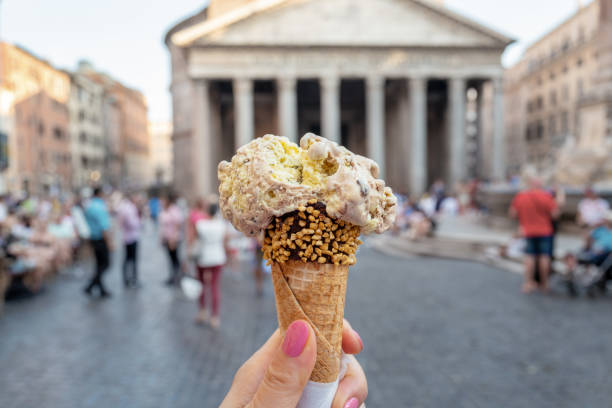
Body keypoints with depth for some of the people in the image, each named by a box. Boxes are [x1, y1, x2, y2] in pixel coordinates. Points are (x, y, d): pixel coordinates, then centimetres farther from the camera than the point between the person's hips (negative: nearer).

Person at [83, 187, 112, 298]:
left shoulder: (88, 206, 9)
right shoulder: (100, 207, -20)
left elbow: (88, 222, 15)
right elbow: (104, 227, -22)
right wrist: (108, 242, -19)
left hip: (92, 238, 9)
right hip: (101, 239, -9)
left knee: (99, 264, 14)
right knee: (106, 264, -1)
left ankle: (102, 289, 19)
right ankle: (90, 286, -3)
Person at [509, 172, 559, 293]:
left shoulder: (519, 197, -6)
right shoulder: (546, 196, -12)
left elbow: (512, 213, -2)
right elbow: (555, 213, -11)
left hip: (528, 232, 2)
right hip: (544, 231, -2)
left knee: (529, 256, 9)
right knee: (544, 256, 7)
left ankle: (528, 283, 10)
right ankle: (544, 283, 15)